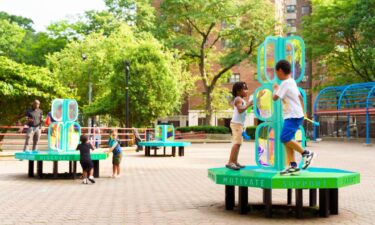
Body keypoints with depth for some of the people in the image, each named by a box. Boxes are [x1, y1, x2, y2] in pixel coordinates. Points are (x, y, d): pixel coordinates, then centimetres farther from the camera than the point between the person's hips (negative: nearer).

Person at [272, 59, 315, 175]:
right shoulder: (292, 82, 17)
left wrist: (275, 88, 6)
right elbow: (300, 97, 25)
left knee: (285, 138, -17)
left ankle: (306, 153, -7)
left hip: (293, 116, -10)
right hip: (292, 116, 10)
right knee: (287, 140, 6)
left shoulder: (285, 83, -14)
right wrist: (302, 112, 32)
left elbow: (275, 97, -14)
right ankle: (293, 165, 4)